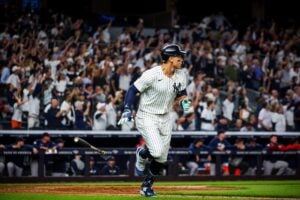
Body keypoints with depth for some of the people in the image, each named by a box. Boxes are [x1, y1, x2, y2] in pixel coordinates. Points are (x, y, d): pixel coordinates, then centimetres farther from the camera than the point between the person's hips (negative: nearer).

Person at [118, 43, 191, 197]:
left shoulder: (180, 76, -2)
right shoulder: (152, 75, -21)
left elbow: (181, 94, 14)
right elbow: (132, 90, -15)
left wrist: (184, 101, -8)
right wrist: (127, 110, -24)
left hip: (165, 119, 6)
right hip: (147, 117, -6)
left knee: (161, 158, 7)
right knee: (157, 151, -23)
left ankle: (146, 187, 26)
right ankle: (141, 154, 13)